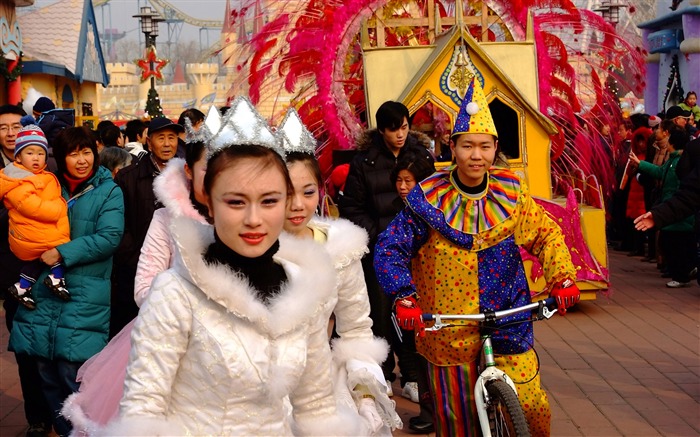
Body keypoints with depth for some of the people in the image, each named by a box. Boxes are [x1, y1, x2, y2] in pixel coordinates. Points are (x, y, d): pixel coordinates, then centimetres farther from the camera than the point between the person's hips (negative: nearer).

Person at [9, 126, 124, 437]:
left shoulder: (109, 192, 0)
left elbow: (109, 237, -12)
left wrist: (62, 254, -16)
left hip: (85, 294, -4)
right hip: (42, 288, 4)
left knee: (72, 372, -7)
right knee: (45, 369, 7)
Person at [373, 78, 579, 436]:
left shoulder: (511, 193, 0)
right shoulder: (428, 199, -7)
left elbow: (546, 234, 10)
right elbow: (390, 248, -10)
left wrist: (562, 279, -5)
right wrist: (405, 299, -25)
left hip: (507, 324, 1)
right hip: (447, 330, -1)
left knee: (529, 404, -8)